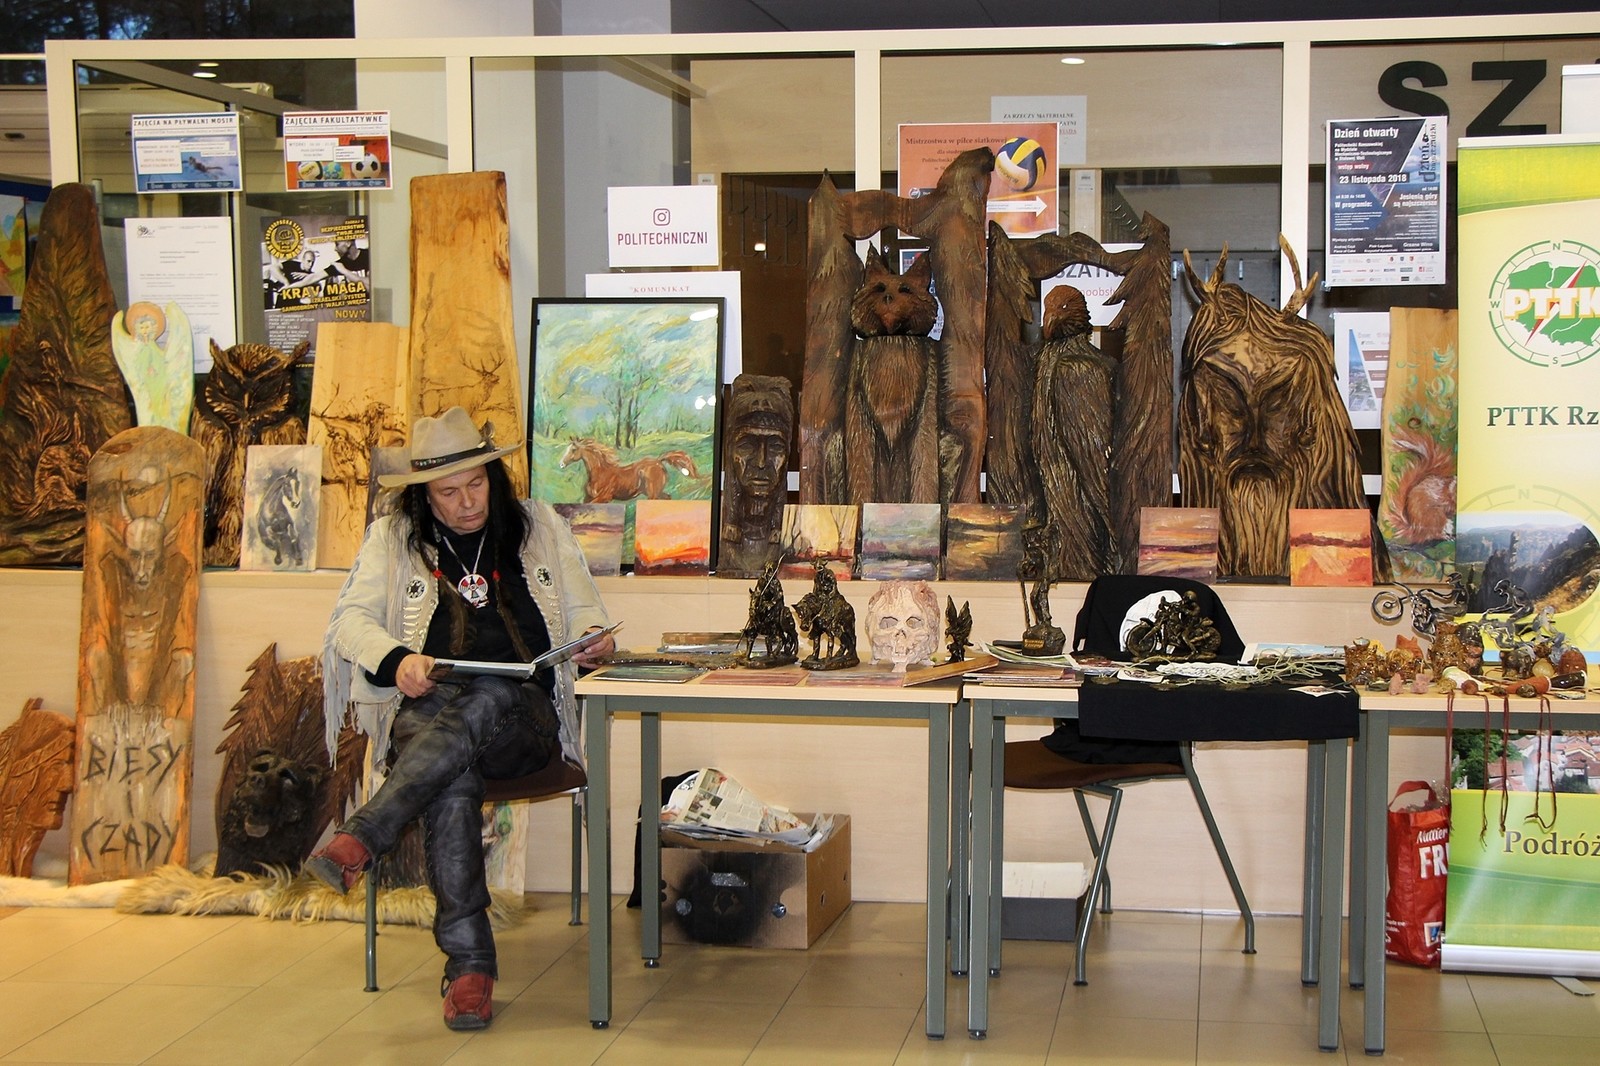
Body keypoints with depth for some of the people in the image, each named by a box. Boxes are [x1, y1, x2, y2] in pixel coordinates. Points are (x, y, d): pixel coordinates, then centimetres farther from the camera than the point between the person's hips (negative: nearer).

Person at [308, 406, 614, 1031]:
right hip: (429, 711, 0)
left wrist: (595, 641, -5)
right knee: (454, 776, -37)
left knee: (484, 700, -39)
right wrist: (396, 660, -12)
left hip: (524, 716, 1)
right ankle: (469, 964, -38)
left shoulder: (539, 528, 18)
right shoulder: (393, 539, 16)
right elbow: (351, 621, 9)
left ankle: (358, 841, -46)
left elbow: (586, 613, 19)